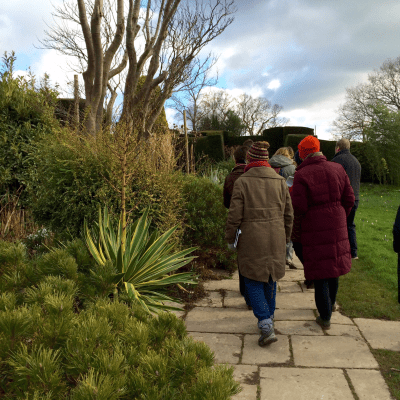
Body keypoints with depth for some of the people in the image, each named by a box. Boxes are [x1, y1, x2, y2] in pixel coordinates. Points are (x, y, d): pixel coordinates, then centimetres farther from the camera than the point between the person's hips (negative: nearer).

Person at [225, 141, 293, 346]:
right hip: (275, 240, 4)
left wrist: (230, 238, 4)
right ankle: (268, 317, 36)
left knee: (253, 281, 6)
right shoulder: (280, 181, 2)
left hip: (251, 240, -4)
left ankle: (266, 325, -5)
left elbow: (235, 215, -10)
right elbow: (288, 214, 7)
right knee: (270, 279, 20)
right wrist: (285, 238, 20)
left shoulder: (242, 182, -11)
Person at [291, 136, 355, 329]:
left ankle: (325, 318, 16)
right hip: (337, 227, 5)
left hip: (314, 230, -5)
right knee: (334, 270, 21)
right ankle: (329, 308, 41)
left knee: (320, 274, 5)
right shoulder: (337, 169, 2)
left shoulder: (301, 175, -13)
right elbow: (349, 199, 5)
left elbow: (299, 209, -16)